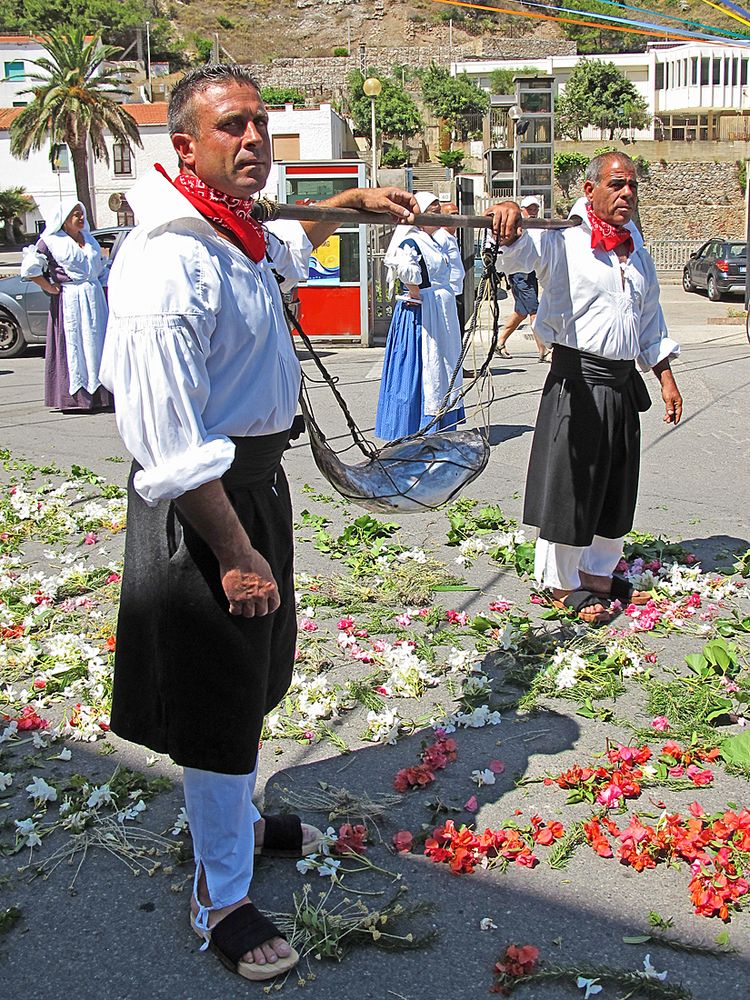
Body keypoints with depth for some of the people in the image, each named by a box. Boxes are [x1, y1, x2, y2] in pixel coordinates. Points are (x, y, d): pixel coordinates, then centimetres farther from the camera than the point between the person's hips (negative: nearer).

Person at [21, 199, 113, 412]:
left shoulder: (89, 239, 16)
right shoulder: (51, 241, -5)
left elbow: (101, 267, 25)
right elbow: (30, 268, -11)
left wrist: (107, 290, 15)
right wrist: (50, 288, -10)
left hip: (95, 298, 7)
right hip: (69, 301, -6)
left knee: (97, 344, 7)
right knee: (73, 347, -4)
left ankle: (99, 393, 14)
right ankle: (75, 397, -1)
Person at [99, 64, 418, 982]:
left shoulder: (236, 235, 7)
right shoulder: (169, 261, -24)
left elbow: (288, 250, 37)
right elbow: (169, 442, -27)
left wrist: (352, 203, 34)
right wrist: (235, 552, -24)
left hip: (253, 481, 10)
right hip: (202, 504, -10)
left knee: (247, 684, 24)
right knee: (220, 702, 2)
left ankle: (237, 819, 47)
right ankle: (220, 900, 20)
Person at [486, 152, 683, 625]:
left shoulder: (637, 252, 15)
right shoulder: (564, 239, -6)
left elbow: (651, 322, 21)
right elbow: (520, 251, -26)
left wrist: (666, 378, 16)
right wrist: (508, 220, -48)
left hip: (624, 385, 7)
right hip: (577, 379, -7)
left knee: (617, 487, 14)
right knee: (570, 483, 0)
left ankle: (598, 573, 31)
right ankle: (562, 583, 15)